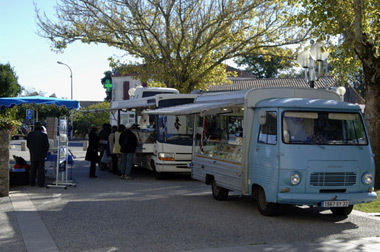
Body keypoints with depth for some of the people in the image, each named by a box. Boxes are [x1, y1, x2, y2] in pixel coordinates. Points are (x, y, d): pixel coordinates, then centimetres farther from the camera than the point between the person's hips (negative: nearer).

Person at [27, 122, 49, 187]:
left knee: (33, 169, 14)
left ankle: (32, 183, 18)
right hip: (41, 155, -3)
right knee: (41, 169, 1)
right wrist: (45, 152, 12)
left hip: (33, 155, 3)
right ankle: (41, 183, 0)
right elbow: (47, 145, -6)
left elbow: (28, 144, 5)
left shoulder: (30, 134, -2)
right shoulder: (44, 135, -10)